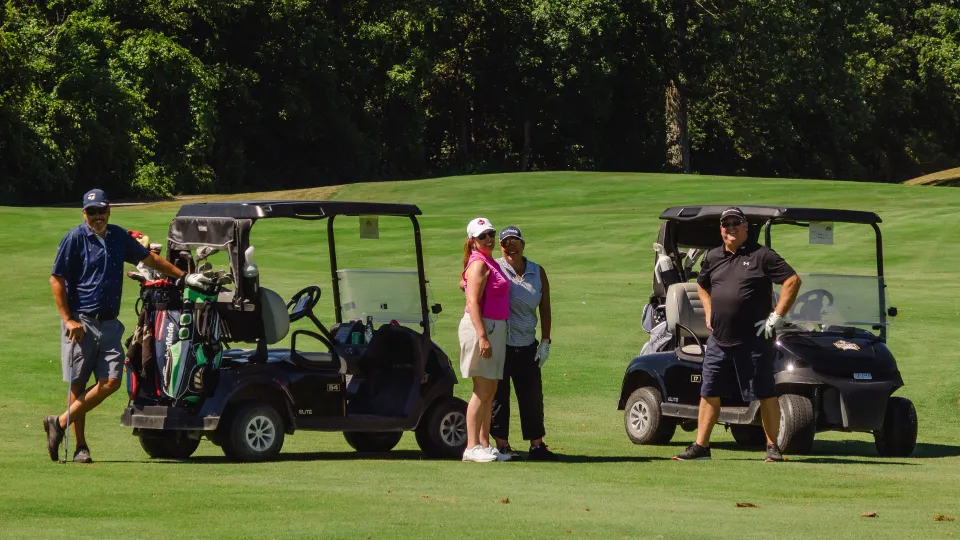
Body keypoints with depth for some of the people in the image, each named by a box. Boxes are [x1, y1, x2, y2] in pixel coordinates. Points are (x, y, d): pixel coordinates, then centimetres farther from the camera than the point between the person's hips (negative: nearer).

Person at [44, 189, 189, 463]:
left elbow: (150, 259, 25)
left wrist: (183, 275, 27)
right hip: (80, 322, -5)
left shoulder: (119, 237, 11)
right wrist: (68, 320, -11)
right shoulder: (75, 238, -5)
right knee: (77, 384, -2)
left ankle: (61, 422, 4)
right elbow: (56, 280, -6)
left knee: (111, 381, -5)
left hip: (109, 324, 5)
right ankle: (80, 446, 6)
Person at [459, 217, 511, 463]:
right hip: (481, 326, -10)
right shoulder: (479, 264, -13)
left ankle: (484, 445, 15)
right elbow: (473, 302, -20)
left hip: (496, 328, 10)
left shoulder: (490, 263, 16)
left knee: (490, 391, 11)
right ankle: (472, 448, -9)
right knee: (483, 391, -9)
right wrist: (483, 337, -27)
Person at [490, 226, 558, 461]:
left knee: (532, 396, 4)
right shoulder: (495, 269, -2)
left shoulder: (538, 272, 9)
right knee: (498, 395, 1)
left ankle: (537, 446, 12)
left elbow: (544, 308, 12)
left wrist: (545, 342, 7)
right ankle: (502, 445, 9)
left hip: (527, 345, 4)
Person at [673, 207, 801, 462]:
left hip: (753, 341, -5)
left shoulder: (762, 256, -4)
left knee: (765, 395, -1)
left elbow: (793, 281, -6)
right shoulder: (712, 257, 13)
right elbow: (702, 285, 31)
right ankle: (700, 446, 11)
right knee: (709, 393, 5)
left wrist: (777, 316, -10)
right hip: (719, 340, 5)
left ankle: (773, 447, 6)